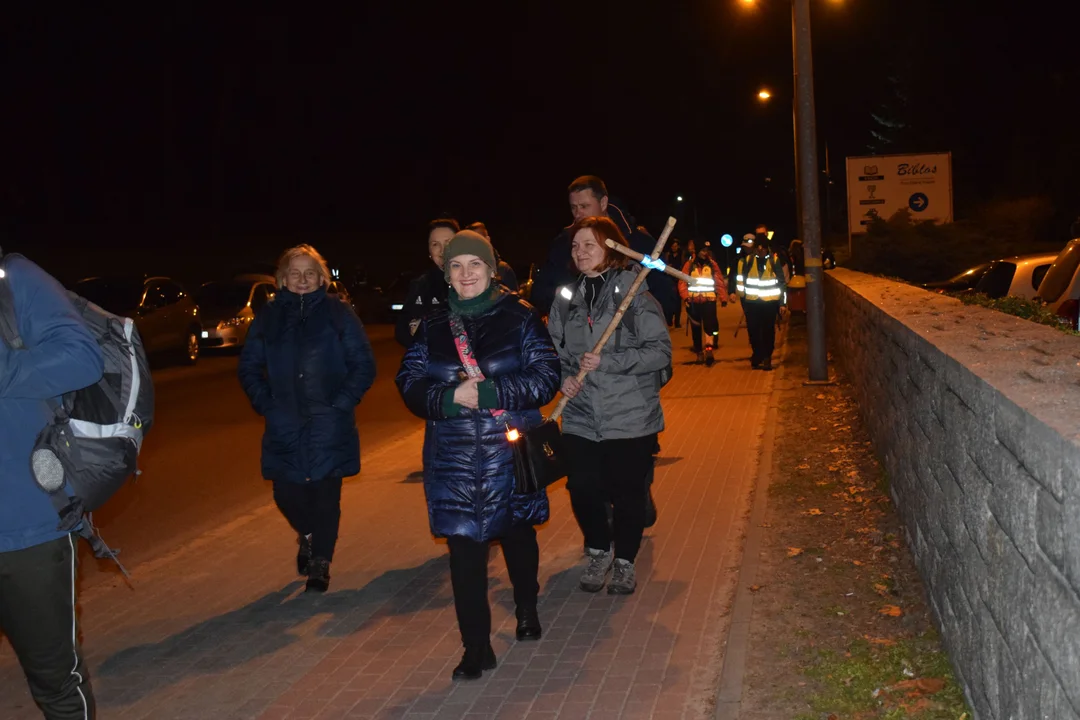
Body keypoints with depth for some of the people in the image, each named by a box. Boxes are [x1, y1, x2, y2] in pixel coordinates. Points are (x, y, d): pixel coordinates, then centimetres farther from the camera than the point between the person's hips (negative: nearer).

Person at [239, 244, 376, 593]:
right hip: (284, 428, 2)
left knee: (325, 495, 3)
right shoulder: (268, 316, 4)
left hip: (329, 426, -2)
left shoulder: (338, 313, -3)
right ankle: (308, 535, 36)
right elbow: (249, 366, 11)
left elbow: (364, 365, -2)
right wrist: (266, 404, -1)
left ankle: (320, 565, 21)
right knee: (286, 493, 3)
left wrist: (341, 404, -10)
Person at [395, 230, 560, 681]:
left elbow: (546, 377, -10)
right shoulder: (432, 328, 5)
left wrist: (489, 392, -21)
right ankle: (476, 648, 7)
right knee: (464, 546, -3)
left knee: (517, 533, 18)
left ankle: (527, 611, 45)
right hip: (454, 457, 1)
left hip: (511, 450, -1)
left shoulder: (520, 318, -4)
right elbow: (410, 385, 1)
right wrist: (451, 397, -19)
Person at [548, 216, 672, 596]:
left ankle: (625, 560, 29)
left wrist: (607, 361, -19)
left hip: (631, 417, -3)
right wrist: (562, 377, -5)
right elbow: (552, 349, 16)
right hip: (580, 418, 3)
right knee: (583, 489, 3)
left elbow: (660, 350, -12)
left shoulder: (634, 293, -7)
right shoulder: (566, 298, 5)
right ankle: (598, 552, 30)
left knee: (628, 493, 6)